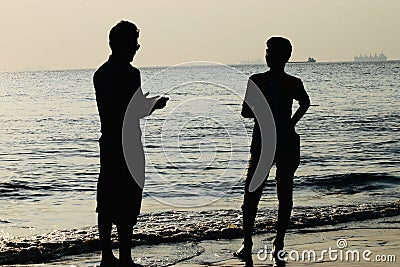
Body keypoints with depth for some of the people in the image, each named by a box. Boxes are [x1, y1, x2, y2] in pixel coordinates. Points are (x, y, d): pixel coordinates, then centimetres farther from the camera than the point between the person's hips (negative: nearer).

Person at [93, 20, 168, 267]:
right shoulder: (129, 73, -15)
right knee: (127, 206, -3)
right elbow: (138, 111, -18)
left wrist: (145, 103, 26)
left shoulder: (101, 73, 11)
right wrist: (155, 105, 1)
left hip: (107, 142, 8)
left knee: (106, 203, 11)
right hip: (127, 145, -8)